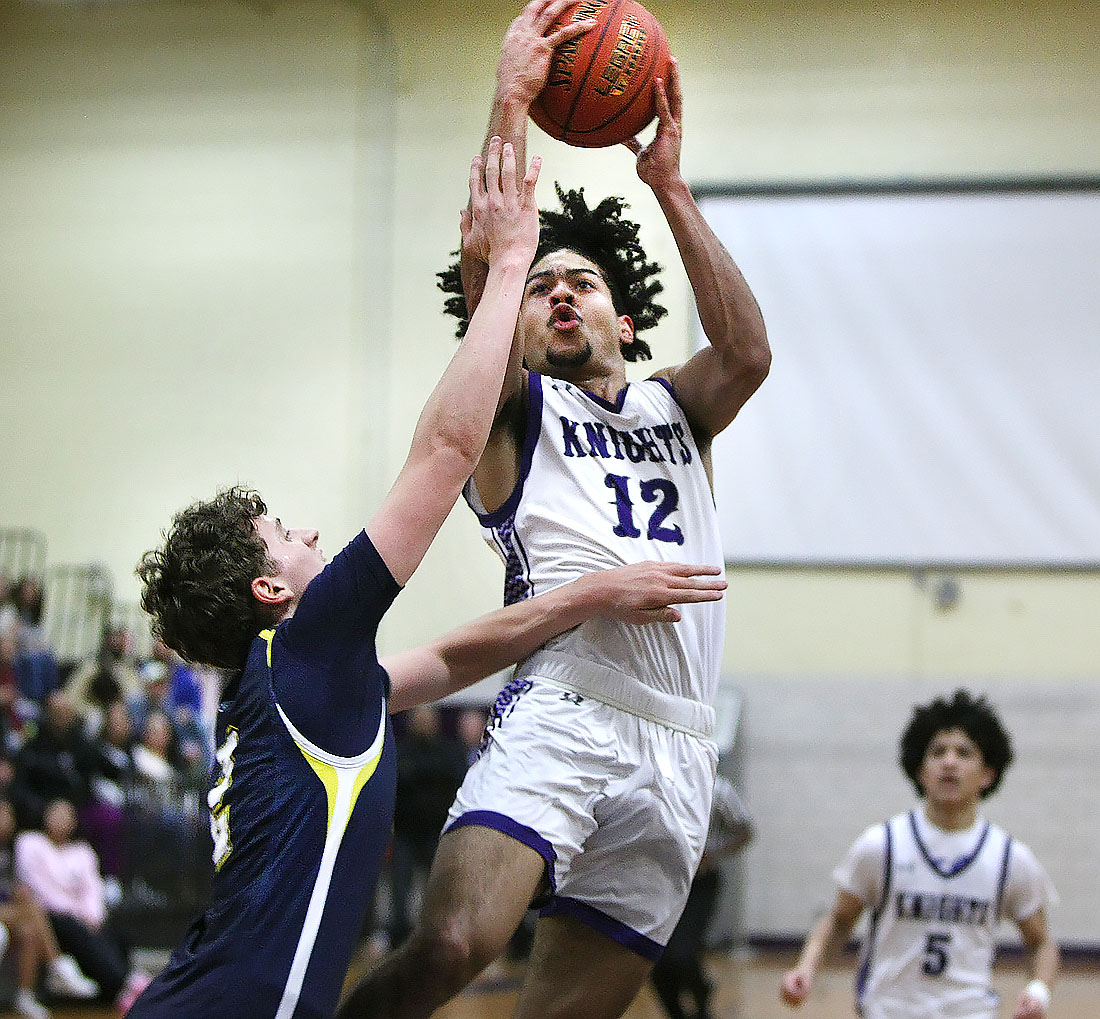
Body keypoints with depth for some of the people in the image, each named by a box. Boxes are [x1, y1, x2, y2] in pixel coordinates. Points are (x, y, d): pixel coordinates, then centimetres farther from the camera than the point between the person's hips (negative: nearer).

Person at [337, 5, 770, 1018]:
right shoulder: (515, 411, 15)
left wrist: (669, 184, 1)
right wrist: (512, 99, -7)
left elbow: (748, 354, 3)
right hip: (561, 713, -4)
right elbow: (482, 270, -4)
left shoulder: (673, 410, 26)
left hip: (675, 748, 4)